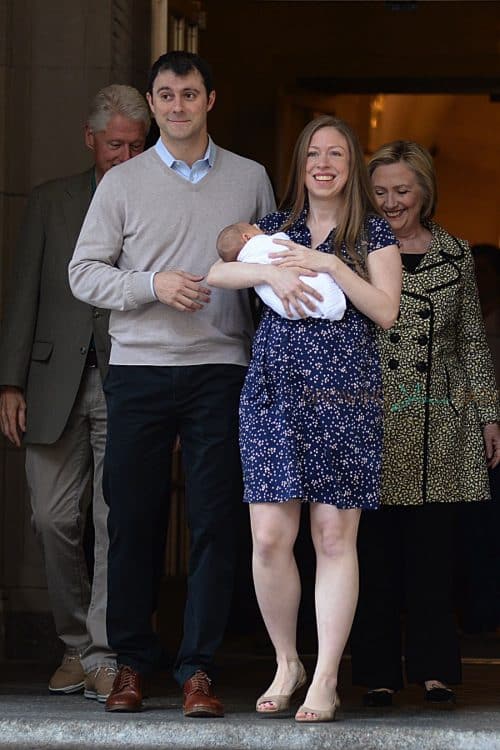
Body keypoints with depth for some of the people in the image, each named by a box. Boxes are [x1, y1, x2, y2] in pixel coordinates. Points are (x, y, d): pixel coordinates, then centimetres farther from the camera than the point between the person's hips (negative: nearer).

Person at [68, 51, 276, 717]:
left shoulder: (250, 179, 10)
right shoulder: (122, 183, 7)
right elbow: (83, 272, 5)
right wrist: (153, 285, -11)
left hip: (221, 369, 0)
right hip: (139, 369, 0)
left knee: (215, 521, -3)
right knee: (134, 518, 2)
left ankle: (198, 667, 2)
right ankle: (132, 661, 14)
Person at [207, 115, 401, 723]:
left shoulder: (374, 233, 8)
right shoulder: (274, 228, 15)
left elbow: (386, 311, -3)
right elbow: (214, 272, 4)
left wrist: (331, 266, -11)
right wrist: (271, 272, -12)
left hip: (345, 394, -2)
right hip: (273, 390, 2)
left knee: (335, 536, -4)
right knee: (269, 536, -6)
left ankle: (325, 679, 1)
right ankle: (286, 662, 12)